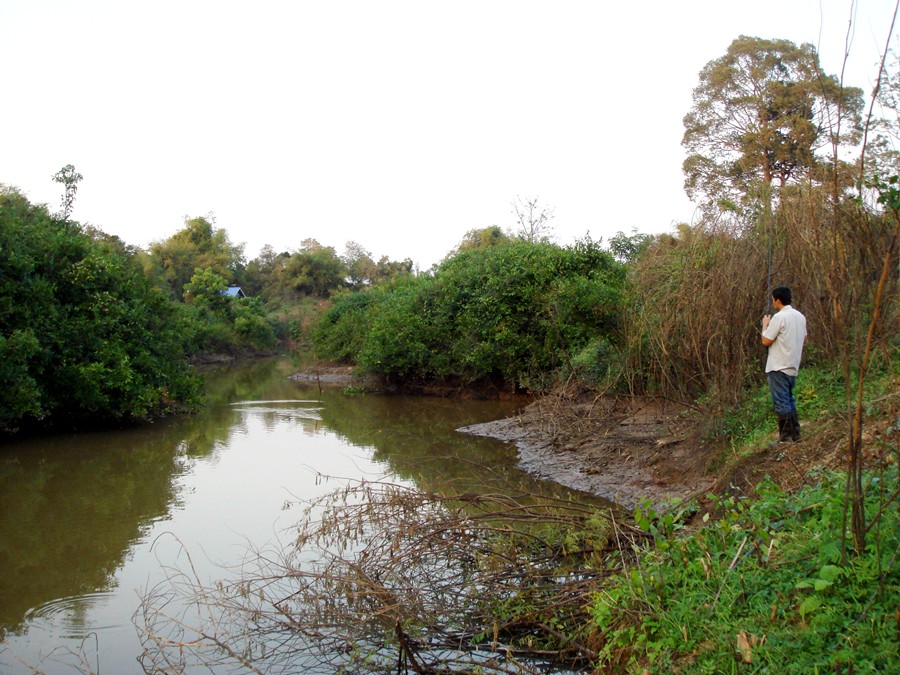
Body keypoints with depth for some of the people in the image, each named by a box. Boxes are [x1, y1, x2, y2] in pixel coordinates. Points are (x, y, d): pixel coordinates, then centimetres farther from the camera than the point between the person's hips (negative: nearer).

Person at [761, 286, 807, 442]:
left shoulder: (779, 317, -17)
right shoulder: (800, 316, 10)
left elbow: (766, 341, -13)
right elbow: (804, 338, 22)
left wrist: (765, 325, 2)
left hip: (778, 367, -8)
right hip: (793, 366, 8)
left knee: (781, 402, -4)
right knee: (789, 400, 18)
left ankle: (785, 437, -3)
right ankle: (795, 432, 20)